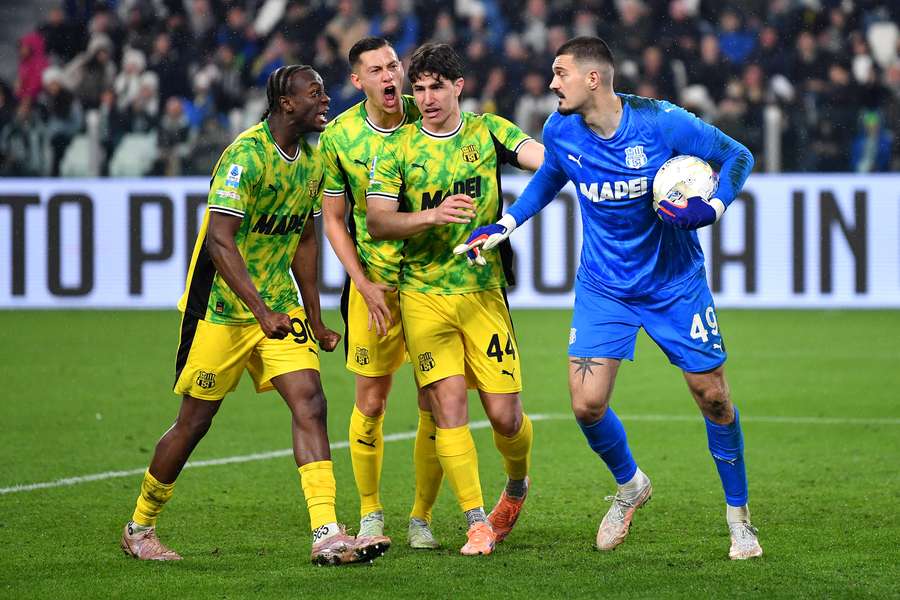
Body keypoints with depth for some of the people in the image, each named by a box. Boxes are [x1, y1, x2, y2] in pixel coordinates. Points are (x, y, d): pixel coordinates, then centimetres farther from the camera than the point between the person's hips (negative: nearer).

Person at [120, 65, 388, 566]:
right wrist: (261, 311, -34)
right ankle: (139, 528, 22)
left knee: (310, 403, -10)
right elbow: (220, 240, -27)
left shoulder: (313, 160, 6)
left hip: (279, 305, 7)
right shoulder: (246, 156, -20)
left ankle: (328, 535, -16)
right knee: (195, 421, 3)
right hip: (222, 306, -6)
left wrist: (314, 319, 17)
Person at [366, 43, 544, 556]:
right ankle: (478, 523, -2)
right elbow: (377, 223, -5)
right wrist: (432, 215, -20)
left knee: (505, 413, -1)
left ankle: (517, 487, 30)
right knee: (448, 407, -9)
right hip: (424, 297, 0)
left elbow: (546, 157, -10)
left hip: (484, 292, 0)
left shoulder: (489, 132, 4)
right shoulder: (397, 149, 2)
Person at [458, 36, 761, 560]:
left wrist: (710, 209, -24)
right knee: (587, 404, -9)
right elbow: (547, 180, 15)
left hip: (675, 282, -3)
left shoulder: (662, 123, -20)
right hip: (603, 289, 3)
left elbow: (738, 157, -9)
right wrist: (503, 227, 6)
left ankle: (739, 515, 19)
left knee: (714, 397, -1)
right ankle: (630, 486, 22)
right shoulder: (561, 132, -8)